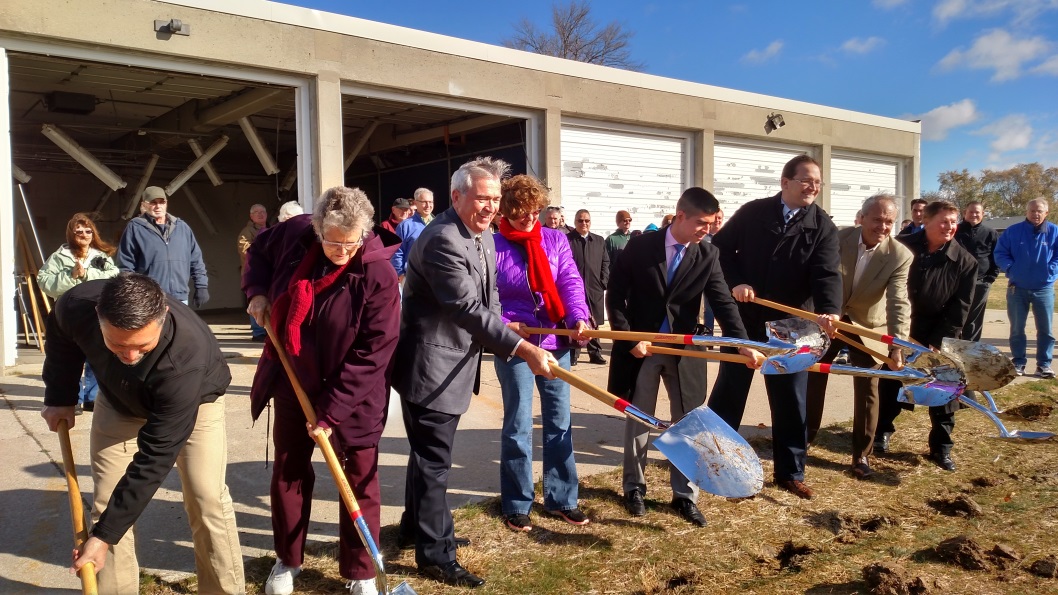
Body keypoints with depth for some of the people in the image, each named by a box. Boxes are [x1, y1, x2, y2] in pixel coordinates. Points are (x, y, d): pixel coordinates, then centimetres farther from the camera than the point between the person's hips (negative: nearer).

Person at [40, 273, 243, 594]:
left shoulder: (185, 358, -45)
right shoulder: (76, 306, -34)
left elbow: (154, 459, -38)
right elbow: (62, 340, -3)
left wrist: (105, 535, -34)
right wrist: (60, 397, 2)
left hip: (194, 401, -4)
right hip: (118, 400, 4)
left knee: (206, 499, -13)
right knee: (107, 502, -2)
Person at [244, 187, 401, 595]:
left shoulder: (378, 275, -25)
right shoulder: (294, 234, -12)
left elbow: (372, 355, -23)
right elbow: (260, 250, 14)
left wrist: (332, 411, -22)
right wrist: (258, 292, -4)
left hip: (351, 395, -4)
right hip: (293, 382, 5)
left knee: (360, 480, 4)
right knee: (288, 471, 16)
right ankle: (288, 560, 36)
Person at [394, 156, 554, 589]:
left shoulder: (484, 239, 9)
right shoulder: (442, 241, -24)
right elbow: (468, 308, -32)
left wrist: (502, 327, 3)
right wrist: (523, 349, -36)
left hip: (454, 364, 10)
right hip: (430, 366, -10)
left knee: (430, 453, 22)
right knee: (433, 458, 0)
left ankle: (415, 526, 40)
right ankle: (435, 555, 12)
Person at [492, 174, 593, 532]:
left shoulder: (555, 240, 4)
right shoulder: (493, 246, -5)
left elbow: (570, 282, -5)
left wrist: (579, 317, -22)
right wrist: (503, 326, -19)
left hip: (556, 341, 4)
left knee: (559, 421, 11)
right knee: (518, 425, 4)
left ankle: (561, 498, 23)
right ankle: (516, 504, 17)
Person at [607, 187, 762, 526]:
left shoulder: (707, 256, -4)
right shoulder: (641, 247, -8)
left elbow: (723, 303, -12)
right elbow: (615, 295, -5)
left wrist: (743, 344, -26)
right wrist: (629, 338, -12)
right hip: (641, 346, -2)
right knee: (637, 421, 11)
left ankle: (685, 495, 21)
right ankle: (634, 487, 28)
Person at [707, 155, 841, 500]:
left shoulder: (823, 226, -4)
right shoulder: (752, 212, -4)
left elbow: (827, 275, -16)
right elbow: (720, 247, 2)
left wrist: (829, 311, -34)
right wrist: (734, 282, -13)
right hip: (744, 318, 0)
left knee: (791, 400, 7)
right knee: (728, 391, 10)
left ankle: (790, 473, 21)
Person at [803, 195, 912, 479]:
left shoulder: (901, 256, -20)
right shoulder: (839, 238, -15)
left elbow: (899, 302, -27)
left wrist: (897, 344, -39)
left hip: (868, 327, -2)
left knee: (867, 389, 0)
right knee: (812, 377, 12)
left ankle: (862, 455, 14)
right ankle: (805, 435, 32)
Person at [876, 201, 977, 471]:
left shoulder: (965, 261, -9)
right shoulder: (902, 247, -10)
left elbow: (960, 307, -8)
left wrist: (939, 341, -13)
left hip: (940, 337, 0)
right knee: (890, 382, 8)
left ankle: (941, 446, 16)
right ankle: (883, 430, 29)